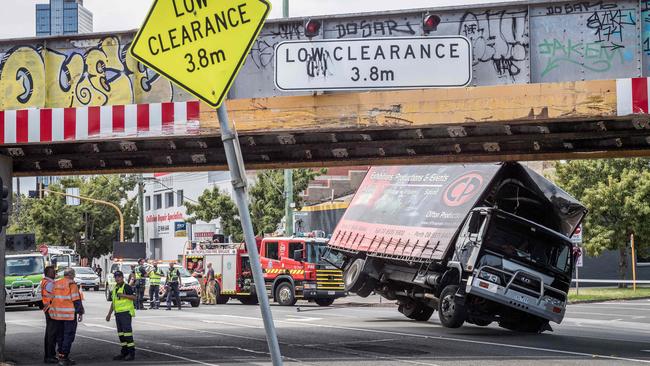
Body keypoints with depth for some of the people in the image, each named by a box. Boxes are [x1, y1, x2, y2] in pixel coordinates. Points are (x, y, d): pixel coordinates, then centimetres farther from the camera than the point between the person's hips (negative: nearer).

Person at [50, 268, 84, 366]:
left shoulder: (56, 283, 11)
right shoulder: (71, 284, -10)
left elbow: (52, 299, 15)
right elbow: (76, 300, -13)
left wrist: (52, 310, 23)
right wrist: (80, 313, -6)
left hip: (57, 314, 7)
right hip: (69, 314, -7)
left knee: (60, 335, 16)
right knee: (68, 336, -3)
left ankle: (61, 355, 20)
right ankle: (64, 358, -6)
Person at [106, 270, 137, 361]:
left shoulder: (126, 287, -7)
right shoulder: (114, 288, 18)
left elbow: (134, 297, -16)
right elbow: (113, 302, 25)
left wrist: (123, 295, -25)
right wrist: (109, 314, 23)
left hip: (126, 312, -9)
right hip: (118, 313, 9)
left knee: (127, 332, -11)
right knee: (121, 333, 10)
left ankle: (131, 353, -10)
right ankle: (124, 352, 16)